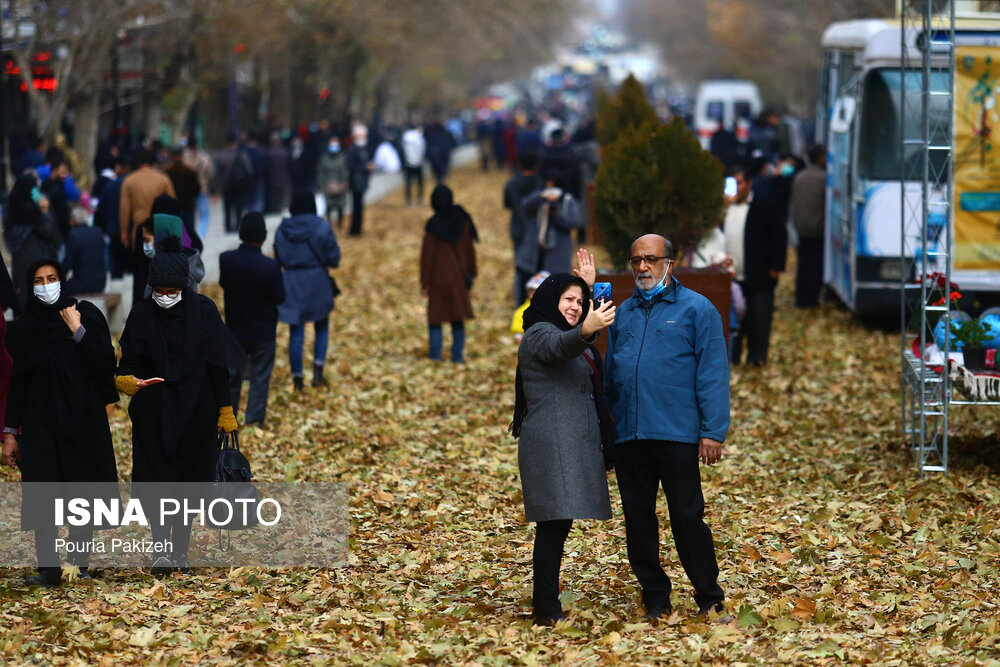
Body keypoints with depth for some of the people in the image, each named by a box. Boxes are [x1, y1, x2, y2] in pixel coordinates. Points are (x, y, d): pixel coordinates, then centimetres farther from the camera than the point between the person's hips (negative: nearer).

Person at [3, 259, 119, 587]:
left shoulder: (86, 314, -1)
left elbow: (107, 363, -9)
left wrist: (77, 331, -15)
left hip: (84, 418, -1)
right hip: (40, 422, 1)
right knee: (41, 496, -7)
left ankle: (80, 565, 11)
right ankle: (48, 569, -5)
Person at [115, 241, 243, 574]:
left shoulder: (202, 310, -5)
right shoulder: (142, 313, -2)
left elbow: (218, 364, -4)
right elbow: (129, 359, -2)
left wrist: (225, 409, -5)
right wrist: (125, 379, -25)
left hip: (195, 409, 0)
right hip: (153, 410, 0)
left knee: (189, 475, 6)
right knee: (154, 475, -11)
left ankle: (181, 548, 16)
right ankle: (162, 547, -16)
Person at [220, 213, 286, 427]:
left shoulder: (225, 260, -14)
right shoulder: (270, 267, -24)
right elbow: (280, 298, -13)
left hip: (235, 328, 3)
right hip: (263, 332, -3)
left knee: (232, 378, 17)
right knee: (260, 379, 9)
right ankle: (254, 424, 10)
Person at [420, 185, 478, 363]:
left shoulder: (432, 225, -13)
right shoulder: (462, 221, -4)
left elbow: (427, 255, -9)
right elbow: (469, 250, 4)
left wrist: (424, 282, -2)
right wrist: (470, 274, 15)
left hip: (438, 276, -3)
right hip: (458, 276, 3)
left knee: (435, 318, 7)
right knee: (457, 319, 10)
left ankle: (435, 353, 4)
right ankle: (458, 355, 6)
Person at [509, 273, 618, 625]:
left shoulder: (569, 334, 21)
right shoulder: (539, 334, -9)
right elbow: (561, 346, -33)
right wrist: (586, 331, -55)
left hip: (573, 445, 10)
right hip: (551, 446, -10)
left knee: (558, 525, 9)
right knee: (554, 524, -14)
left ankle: (546, 606, 13)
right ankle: (546, 610, -17)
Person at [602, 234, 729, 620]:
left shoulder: (696, 310, 1)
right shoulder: (623, 314, 17)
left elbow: (712, 375, -4)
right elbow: (609, 375, 20)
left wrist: (713, 432, -12)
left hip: (677, 434, -5)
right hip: (628, 436, 5)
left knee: (687, 516, -4)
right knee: (638, 517, 7)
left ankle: (709, 599, 6)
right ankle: (655, 598, 17)